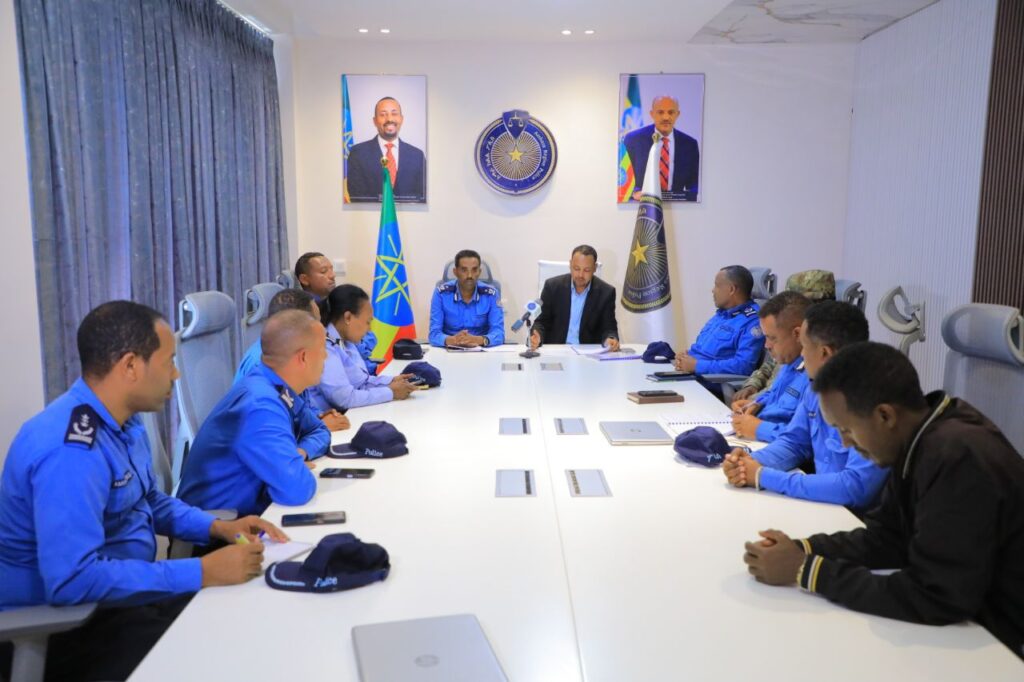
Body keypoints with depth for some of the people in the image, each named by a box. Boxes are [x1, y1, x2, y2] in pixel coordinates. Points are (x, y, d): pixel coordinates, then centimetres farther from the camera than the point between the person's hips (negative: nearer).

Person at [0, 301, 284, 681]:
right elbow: (72, 579, -34)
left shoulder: (123, 419, 2)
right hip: (61, 627, -9)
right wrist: (203, 573, -31)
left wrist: (218, 528, 1)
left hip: (116, 596, 9)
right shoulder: (71, 449, -28)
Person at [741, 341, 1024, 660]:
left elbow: (934, 598, -28)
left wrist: (806, 571, -22)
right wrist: (802, 550, -11)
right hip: (963, 613, 7)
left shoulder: (958, 458, -29)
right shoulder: (919, 435, -3)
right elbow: (887, 537, 3)